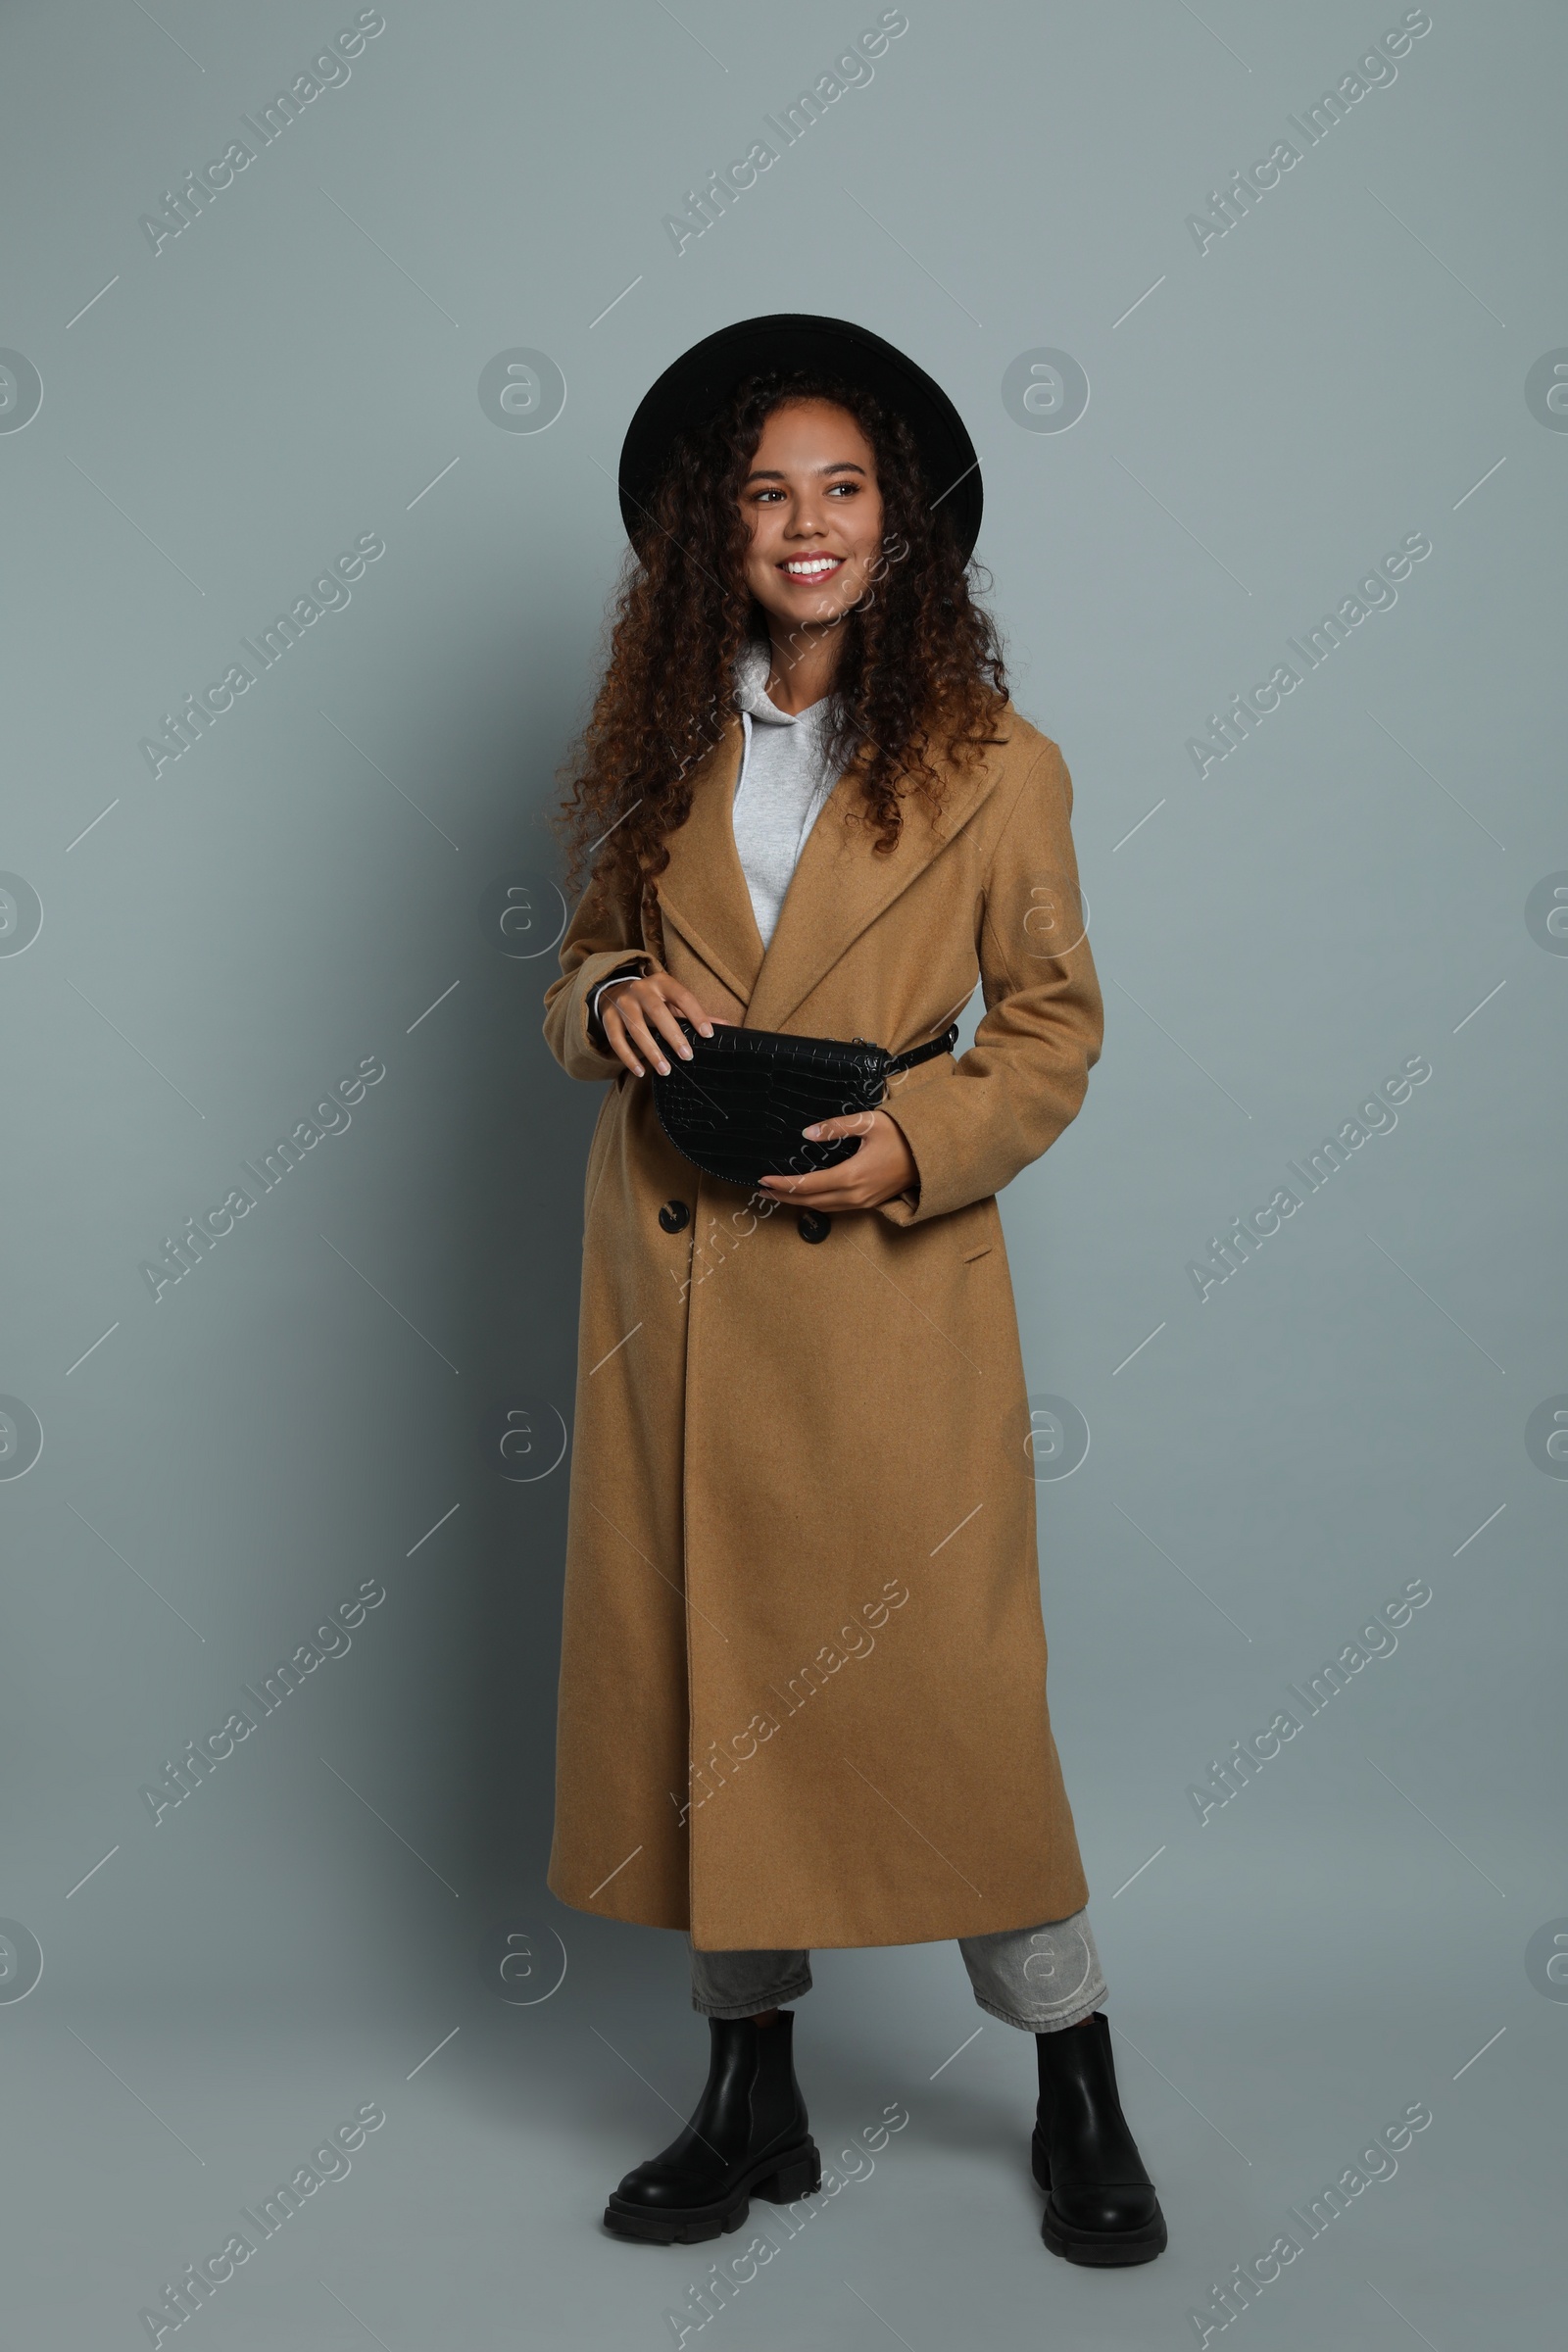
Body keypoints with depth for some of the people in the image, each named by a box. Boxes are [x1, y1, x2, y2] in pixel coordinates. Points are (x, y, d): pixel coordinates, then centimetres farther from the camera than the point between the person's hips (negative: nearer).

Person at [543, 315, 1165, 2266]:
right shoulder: (662, 750, 9)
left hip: (890, 1276, -3)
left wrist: (916, 1142, -13)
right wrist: (610, 1001, -7)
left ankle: (1079, 2097, 21)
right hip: (674, 1279, 4)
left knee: (947, 1678, 0)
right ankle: (752, 2098, 25)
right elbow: (579, 978, 17)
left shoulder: (991, 766, 0)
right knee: (699, 1674, 8)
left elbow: (1055, 1022, 3)